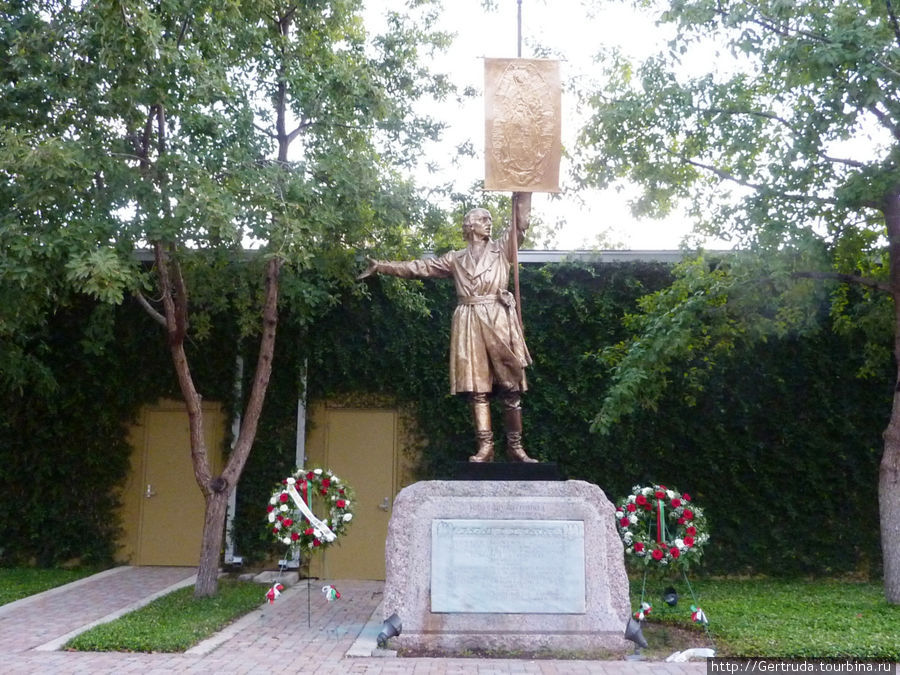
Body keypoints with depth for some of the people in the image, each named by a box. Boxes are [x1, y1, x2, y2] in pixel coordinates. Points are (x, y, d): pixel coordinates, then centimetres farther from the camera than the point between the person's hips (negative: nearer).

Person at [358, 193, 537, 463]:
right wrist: (381, 266, 16)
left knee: (510, 385, -4)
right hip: (469, 325, 1)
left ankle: (515, 446, -1)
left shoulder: (501, 248, 14)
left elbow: (520, 223, 1)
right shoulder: (455, 259, 17)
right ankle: (484, 446, -5)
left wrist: (523, 192, -9)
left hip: (499, 321, -1)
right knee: (477, 386, -4)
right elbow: (419, 267, 18)